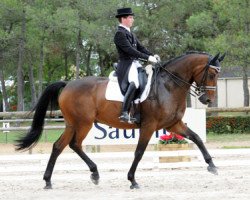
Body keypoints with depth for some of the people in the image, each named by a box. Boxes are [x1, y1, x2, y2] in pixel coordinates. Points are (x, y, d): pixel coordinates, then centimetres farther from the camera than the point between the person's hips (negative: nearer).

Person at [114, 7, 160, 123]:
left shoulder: (130, 33, 20)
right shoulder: (120, 33, -10)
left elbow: (140, 47, 19)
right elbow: (130, 50, -20)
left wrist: (152, 56, 1)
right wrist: (148, 58, -21)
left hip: (135, 64, 11)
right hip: (126, 65, -11)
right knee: (133, 83, -35)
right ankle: (124, 114, -39)